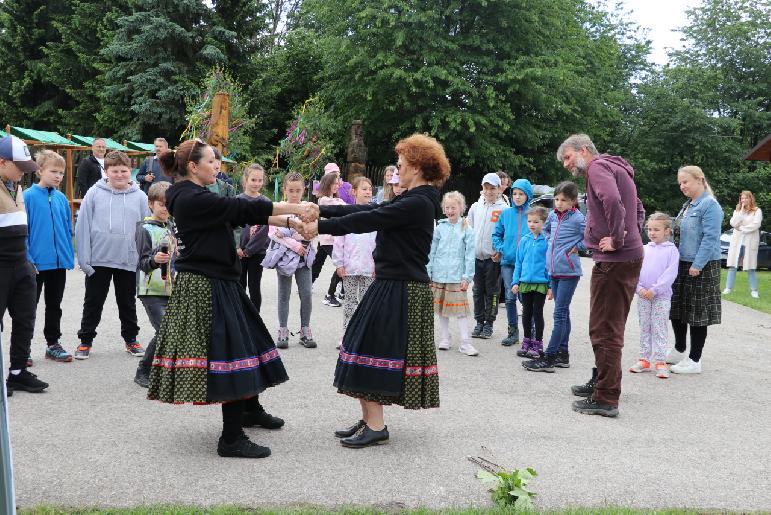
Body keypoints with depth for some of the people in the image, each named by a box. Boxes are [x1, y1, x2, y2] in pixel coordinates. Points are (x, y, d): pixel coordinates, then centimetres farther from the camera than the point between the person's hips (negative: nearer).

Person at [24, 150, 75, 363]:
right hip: (36, 263, -5)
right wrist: (27, 259, -15)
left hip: (59, 263, 5)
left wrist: (69, 256, 7)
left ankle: (53, 343, 27)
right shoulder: (29, 196, -10)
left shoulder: (61, 198, 5)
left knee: (54, 306, 15)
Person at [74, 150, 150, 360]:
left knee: (127, 303, 15)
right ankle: (85, 340, 24)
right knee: (93, 303, 11)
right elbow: (82, 226, -3)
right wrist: (84, 258, -8)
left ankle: (130, 339, 29)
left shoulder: (139, 196, -1)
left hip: (128, 261, 1)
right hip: (98, 260, -1)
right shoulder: (94, 194, -4)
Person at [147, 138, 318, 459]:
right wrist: (295, 208, -15)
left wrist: (289, 220, 2)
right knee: (227, 353, -7)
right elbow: (244, 209, -20)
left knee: (242, 342, 20)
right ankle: (232, 438, 1)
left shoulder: (198, 198, 14)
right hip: (205, 286, -10)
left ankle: (250, 409, 38)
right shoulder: (192, 199, -16)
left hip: (216, 282, 10)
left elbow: (242, 216, 10)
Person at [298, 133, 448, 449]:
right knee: (368, 351, 12)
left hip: (401, 291, -10)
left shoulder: (418, 203, -17)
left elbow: (367, 220, -18)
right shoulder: (411, 201, 14)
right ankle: (369, 420, 19)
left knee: (373, 353, -5)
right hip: (391, 285, 10)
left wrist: (320, 227, -11)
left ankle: (376, 426, 3)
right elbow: (369, 210, 14)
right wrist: (321, 210, 11)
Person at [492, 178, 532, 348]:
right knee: (510, 297, 7)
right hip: (508, 261, 3)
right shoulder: (506, 213, 7)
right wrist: (501, 249, 0)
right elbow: (496, 234, 14)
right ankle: (513, 332, 19)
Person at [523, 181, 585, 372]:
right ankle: (563, 354, 21)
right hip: (554, 270, 7)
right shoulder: (553, 215, 9)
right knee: (563, 313, 14)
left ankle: (548, 357, -5)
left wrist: (576, 247, -7)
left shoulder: (577, 218, -10)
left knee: (560, 314, -5)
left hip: (569, 272, -7)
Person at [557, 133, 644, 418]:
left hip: (614, 260, -10)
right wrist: (632, 235, 16)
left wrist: (617, 239, -22)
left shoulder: (598, 167, -10)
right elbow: (638, 209, 30)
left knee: (604, 331, -6)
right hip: (629, 258, 10)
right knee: (610, 328, 20)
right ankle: (600, 381, 32)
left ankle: (606, 399, -2)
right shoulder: (616, 170, 22)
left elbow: (612, 200, -30)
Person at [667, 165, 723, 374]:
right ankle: (679, 351, 30)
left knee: (697, 314, 0)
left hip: (700, 268, -9)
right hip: (682, 266, 9)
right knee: (677, 310, 15)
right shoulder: (688, 205, 13)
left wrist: (697, 265, -22)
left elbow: (710, 238, -20)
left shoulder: (710, 205, -14)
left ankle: (694, 361, 8)